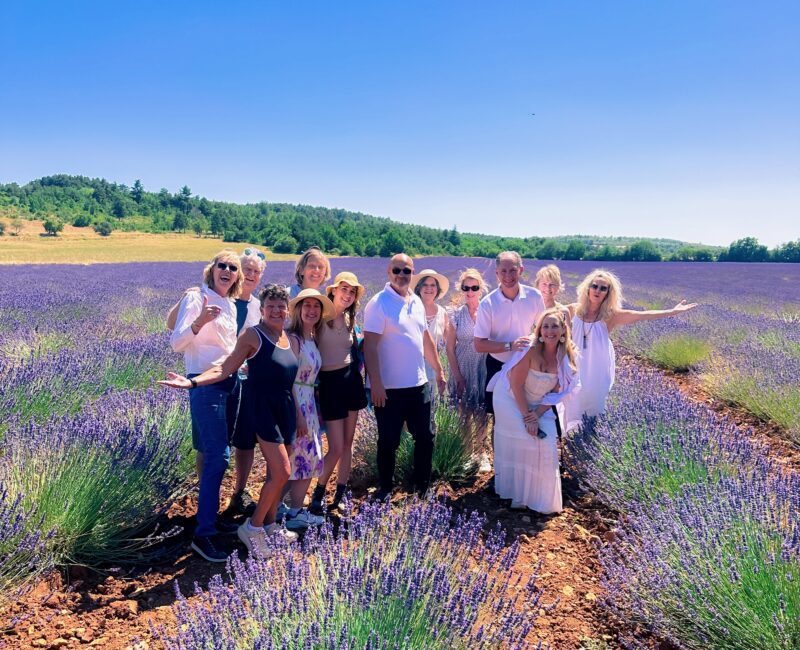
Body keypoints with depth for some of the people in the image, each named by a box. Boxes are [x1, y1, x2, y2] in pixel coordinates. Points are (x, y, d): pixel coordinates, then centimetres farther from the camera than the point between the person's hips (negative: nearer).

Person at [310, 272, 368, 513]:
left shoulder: (349, 319, 9)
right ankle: (318, 493, 18)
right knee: (336, 448, -5)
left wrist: (357, 372, 9)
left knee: (348, 443, 9)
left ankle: (340, 496, 22)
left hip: (351, 380, 6)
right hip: (329, 383, -6)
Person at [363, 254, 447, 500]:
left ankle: (422, 486, 32)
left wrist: (439, 370, 19)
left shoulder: (416, 301, 10)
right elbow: (370, 346, -17)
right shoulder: (379, 303, -12)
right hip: (389, 388, -6)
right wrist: (376, 384, -22)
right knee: (388, 442, 6)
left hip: (419, 385, 7)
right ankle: (385, 489, 25)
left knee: (425, 438, 15)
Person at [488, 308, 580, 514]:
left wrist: (537, 414, -16)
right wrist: (527, 416, -19)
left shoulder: (567, 357, -12)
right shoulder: (531, 349, -27)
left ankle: (541, 498, 17)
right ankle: (517, 494, 13)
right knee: (516, 444, -4)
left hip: (539, 405, 4)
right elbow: (517, 385, -22)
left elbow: (556, 392, -6)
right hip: (511, 400, -4)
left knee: (544, 444, -1)